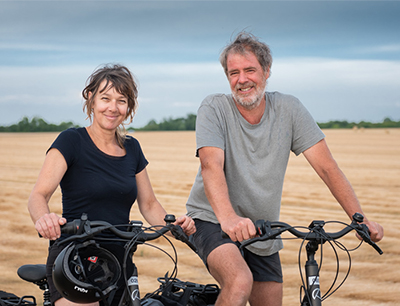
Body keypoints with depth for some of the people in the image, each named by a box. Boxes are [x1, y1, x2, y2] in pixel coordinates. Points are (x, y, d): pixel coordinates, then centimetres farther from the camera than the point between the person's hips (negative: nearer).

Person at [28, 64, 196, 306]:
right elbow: (38, 195, -14)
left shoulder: (131, 148, 11)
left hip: (119, 260, 6)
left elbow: (149, 204, 16)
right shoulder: (72, 141, -4)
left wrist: (174, 225, -5)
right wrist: (43, 218, -37)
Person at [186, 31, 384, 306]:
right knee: (240, 283, -31)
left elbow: (327, 167, -8)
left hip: (263, 235, 5)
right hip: (213, 221, -4)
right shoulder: (214, 109, -13)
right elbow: (211, 166, -28)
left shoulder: (288, 109, -6)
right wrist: (227, 217, -47)